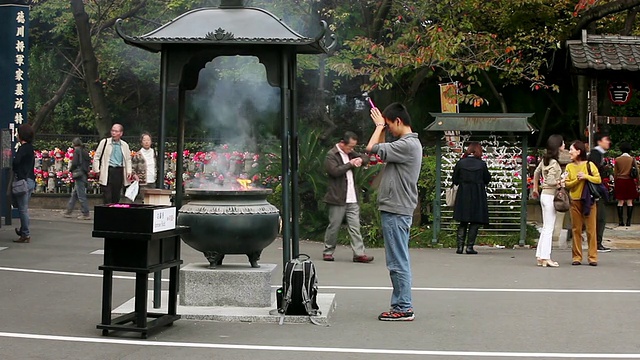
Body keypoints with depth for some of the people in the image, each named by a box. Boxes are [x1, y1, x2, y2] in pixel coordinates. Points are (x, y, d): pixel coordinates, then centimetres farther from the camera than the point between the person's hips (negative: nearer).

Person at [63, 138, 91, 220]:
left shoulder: (77, 151, -9)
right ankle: (68, 211, 23)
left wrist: (70, 169, 2)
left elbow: (74, 163, -15)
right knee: (74, 194, 16)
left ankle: (86, 214, -6)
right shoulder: (85, 152, 14)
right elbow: (89, 162, 14)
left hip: (79, 175, -9)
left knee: (81, 195, -6)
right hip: (85, 175, 9)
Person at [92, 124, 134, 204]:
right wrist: (97, 170, -5)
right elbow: (96, 157, 3)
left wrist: (129, 171, 2)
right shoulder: (104, 142, 2)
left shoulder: (125, 145, 11)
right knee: (107, 197, -6)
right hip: (107, 172, -3)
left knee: (116, 197, 8)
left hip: (119, 172, 3)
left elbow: (128, 159, 16)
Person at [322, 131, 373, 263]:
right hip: (337, 199, -7)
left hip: (352, 199, 7)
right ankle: (328, 251, 16)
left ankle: (359, 253, -1)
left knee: (355, 227, 1)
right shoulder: (331, 155, -8)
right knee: (334, 227, 2)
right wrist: (350, 164, -12)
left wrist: (360, 160, 0)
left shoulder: (350, 153, 15)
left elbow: (366, 158, 23)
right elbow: (335, 171, -21)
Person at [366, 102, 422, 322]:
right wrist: (381, 127, 17)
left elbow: (372, 149, -19)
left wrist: (380, 126, -4)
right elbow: (381, 151, 25)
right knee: (399, 262, 14)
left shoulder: (408, 145, -17)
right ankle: (402, 305, 20)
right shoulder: (408, 144, 16)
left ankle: (403, 308, -1)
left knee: (398, 262, -6)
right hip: (396, 210, 11)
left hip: (396, 211, -11)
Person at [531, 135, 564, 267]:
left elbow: (536, 172, 20)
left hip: (544, 195, 9)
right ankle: (545, 258, 0)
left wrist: (535, 188, 27)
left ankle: (540, 256, 15)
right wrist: (560, 183, -8)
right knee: (548, 229, -3)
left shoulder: (545, 159, 9)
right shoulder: (554, 163, -17)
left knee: (546, 228, 13)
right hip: (550, 196, -9)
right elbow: (550, 181, -24)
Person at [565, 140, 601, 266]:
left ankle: (593, 257, 2)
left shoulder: (589, 165, 1)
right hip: (575, 201, 2)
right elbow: (567, 184, 2)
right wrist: (578, 179, -13)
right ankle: (577, 257, 8)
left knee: (591, 229, -2)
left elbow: (598, 180, -2)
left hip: (589, 200, -2)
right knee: (576, 230, 4)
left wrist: (586, 176, -15)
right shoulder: (569, 167, 7)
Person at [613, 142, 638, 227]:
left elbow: (615, 173, 4)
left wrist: (615, 182, 14)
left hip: (620, 181, 1)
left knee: (620, 201, 3)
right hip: (630, 181, -1)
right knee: (629, 201, 3)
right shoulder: (632, 159, -3)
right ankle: (628, 221, 1)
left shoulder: (617, 159, 0)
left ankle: (620, 221, 1)